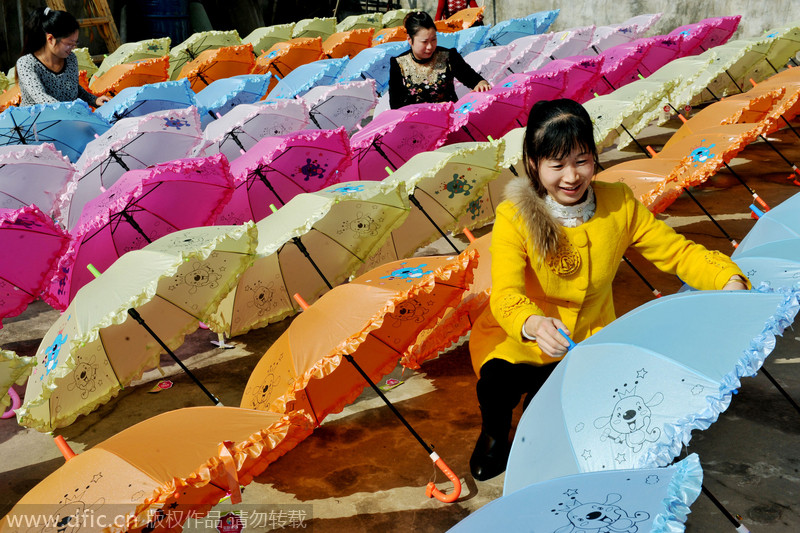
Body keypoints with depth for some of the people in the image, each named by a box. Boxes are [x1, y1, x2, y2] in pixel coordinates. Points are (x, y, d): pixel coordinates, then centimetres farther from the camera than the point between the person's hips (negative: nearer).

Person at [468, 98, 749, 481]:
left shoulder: (619, 204, -8)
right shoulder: (514, 217, -19)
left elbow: (676, 251, -6)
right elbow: (506, 294, -30)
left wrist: (729, 279, -26)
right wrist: (533, 325, -54)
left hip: (589, 336, 3)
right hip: (517, 337, -2)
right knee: (497, 384, -31)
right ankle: (494, 432, 8)